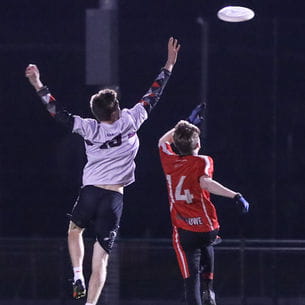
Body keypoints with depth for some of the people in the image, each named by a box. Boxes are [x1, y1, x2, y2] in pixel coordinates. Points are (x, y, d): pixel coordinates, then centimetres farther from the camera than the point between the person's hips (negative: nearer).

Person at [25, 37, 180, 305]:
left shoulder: (89, 129, 0)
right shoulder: (128, 122, -2)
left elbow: (59, 113, 7)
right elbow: (152, 97, 4)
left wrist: (39, 86, 15)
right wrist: (169, 64, 12)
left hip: (89, 192, 1)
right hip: (114, 198, -1)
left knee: (74, 231, 32)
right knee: (101, 259, -3)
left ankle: (77, 276, 14)